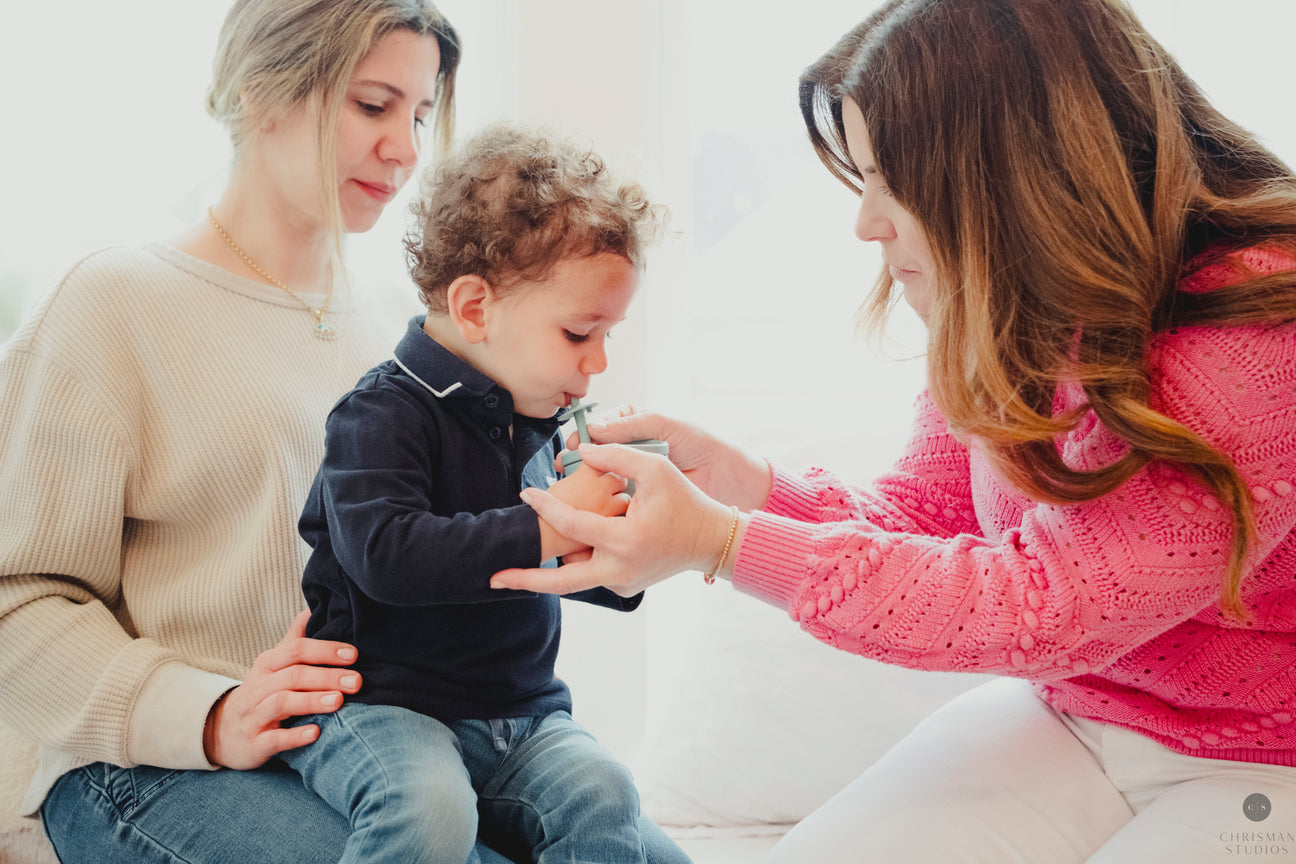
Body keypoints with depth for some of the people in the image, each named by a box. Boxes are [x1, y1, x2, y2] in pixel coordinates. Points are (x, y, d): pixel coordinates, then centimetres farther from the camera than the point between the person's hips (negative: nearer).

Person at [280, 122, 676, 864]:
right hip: (380, 705, -6)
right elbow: (384, 554, -29)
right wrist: (544, 529, -27)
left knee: (600, 793, -20)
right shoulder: (385, 414, -12)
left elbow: (586, 575, 25)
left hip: (521, 713, 6)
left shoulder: (538, 424, 12)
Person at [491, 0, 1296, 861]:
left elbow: (1050, 606, -26)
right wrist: (742, 483, -14)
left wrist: (720, 543, -28)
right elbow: (926, 515, 6)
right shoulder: (997, 309, -3)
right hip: (1067, 718, 6)